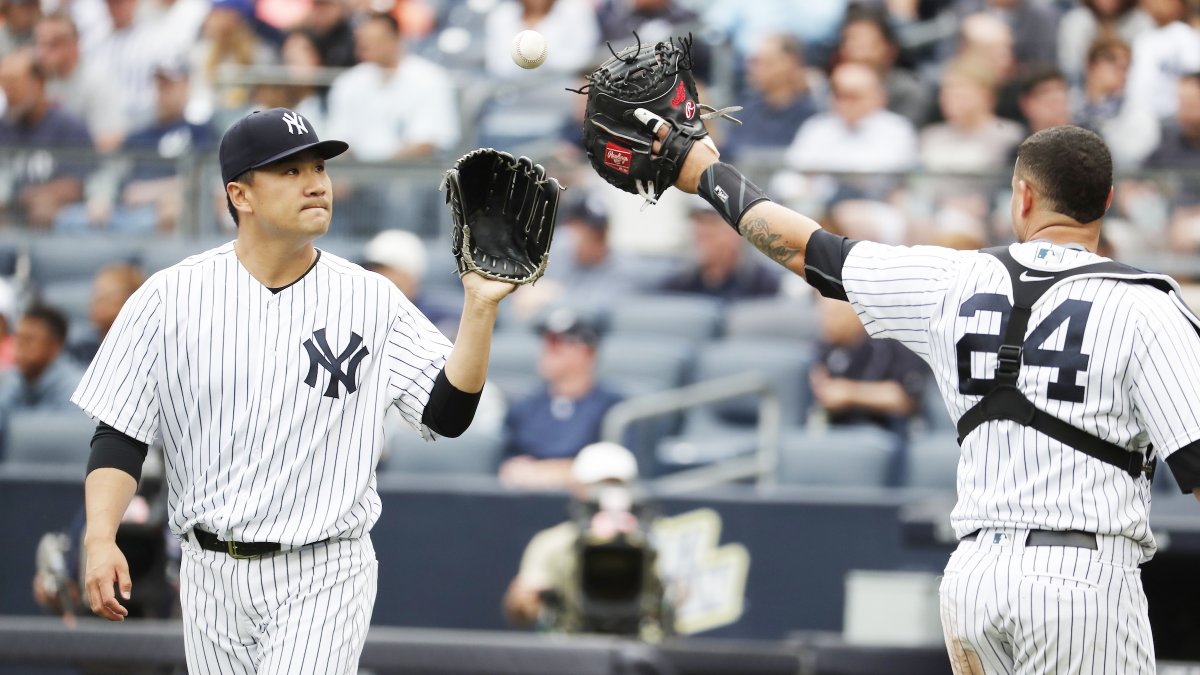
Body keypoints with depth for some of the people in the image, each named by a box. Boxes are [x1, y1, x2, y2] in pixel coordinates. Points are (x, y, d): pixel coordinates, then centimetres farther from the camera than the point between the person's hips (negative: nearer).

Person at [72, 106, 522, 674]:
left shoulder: (370, 301, 1)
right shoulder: (169, 298, 0)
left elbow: (449, 412, -4)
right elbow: (119, 435, 0)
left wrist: (480, 306, -15)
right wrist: (100, 538, -13)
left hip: (324, 580, -2)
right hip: (211, 578, 2)